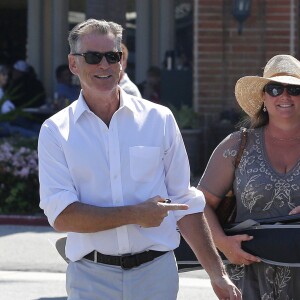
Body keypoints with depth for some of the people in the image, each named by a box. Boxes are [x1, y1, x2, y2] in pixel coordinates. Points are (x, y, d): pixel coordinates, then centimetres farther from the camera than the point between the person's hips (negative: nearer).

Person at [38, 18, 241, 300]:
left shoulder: (159, 119, 6)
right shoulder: (55, 131, 1)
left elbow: (184, 204, 8)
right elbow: (61, 216, -9)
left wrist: (217, 274, 4)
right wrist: (136, 215, -9)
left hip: (156, 275, 1)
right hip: (91, 277, -1)